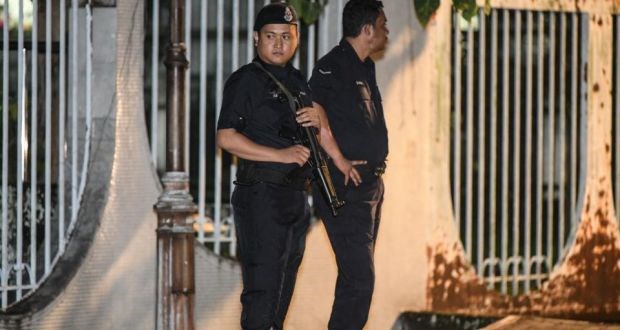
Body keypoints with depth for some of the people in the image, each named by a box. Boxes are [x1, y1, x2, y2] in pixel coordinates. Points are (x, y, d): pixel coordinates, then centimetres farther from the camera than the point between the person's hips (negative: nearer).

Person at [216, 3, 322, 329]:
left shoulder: (298, 82, 16)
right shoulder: (244, 81, -7)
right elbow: (226, 138, -16)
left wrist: (317, 121, -1)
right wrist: (281, 155, -20)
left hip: (295, 198, 8)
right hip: (260, 196, -8)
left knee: (283, 288, 13)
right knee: (262, 288, -12)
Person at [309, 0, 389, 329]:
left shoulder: (365, 67, 16)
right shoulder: (332, 66, -14)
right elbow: (314, 110, -28)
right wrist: (339, 160, -24)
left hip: (370, 184, 10)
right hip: (345, 188, -10)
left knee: (357, 276, 14)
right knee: (359, 278, -13)